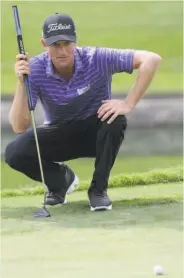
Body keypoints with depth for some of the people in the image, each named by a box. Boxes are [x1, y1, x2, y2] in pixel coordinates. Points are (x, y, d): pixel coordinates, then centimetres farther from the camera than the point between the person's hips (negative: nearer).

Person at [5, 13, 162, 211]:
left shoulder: (96, 59, -25)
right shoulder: (34, 69, -21)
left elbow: (151, 59, -29)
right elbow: (20, 127, -26)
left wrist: (128, 104, -34)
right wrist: (22, 83, -39)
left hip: (95, 134, -1)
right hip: (58, 134, 1)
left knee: (116, 120, -36)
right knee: (14, 153, -26)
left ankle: (98, 189, -13)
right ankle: (61, 178, 7)